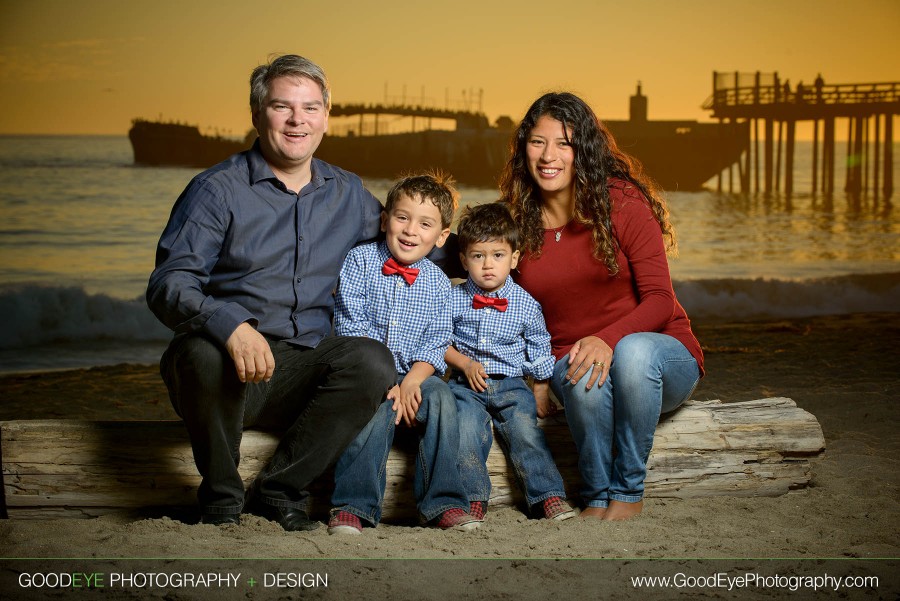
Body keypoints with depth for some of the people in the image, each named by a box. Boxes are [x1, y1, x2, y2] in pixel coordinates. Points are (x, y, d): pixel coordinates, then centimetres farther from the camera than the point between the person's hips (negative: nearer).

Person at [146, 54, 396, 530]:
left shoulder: (348, 193, 14)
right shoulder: (218, 190, -2)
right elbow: (168, 284, -13)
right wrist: (233, 327, -32)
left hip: (303, 370, 3)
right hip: (227, 362, -3)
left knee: (373, 361, -25)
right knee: (204, 354, -36)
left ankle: (278, 488, -13)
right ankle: (221, 496, -12)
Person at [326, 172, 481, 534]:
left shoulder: (436, 282, 7)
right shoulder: (360, 261, -1)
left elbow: (436, 342, 2)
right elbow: (351, 326, -9)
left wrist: (411, 381, -18)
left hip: (413, 373, 3)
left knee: (441, 397, -25)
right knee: (377, 405, -32)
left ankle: (443, 503, -20)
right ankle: (354, 507, -27)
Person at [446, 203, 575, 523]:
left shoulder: (525, 304, 3)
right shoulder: (453, 299, 4)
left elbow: (539, 353, 12)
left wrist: (542, 394, 8)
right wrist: (465, 364, -5)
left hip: (511, 385, 0)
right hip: (467, 383, 0)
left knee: (525, 428, -23)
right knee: (466, 428, -26)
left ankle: (549, 495, -17)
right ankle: (473, 498, -18)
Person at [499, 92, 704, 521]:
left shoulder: (624, 203, -8)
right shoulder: (515, 222, 2)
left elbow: (660, 300, -12)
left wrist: (608, 339, -31)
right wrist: (537, 375, -9)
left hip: (660, 358, -1)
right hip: (568, 362, 1)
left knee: (634, 350, -37)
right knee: (584, 381, -36)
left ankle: (628, 493, -20)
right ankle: (597, 498, -13)